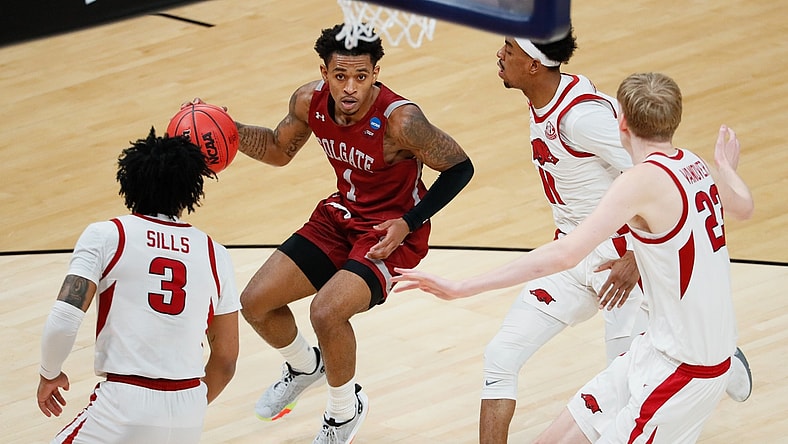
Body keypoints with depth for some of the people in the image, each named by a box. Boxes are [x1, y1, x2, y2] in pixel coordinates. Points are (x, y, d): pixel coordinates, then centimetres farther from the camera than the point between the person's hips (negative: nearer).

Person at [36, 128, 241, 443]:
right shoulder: (214, 254, 10)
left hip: (125, 407, -5)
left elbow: (63, 321, -11)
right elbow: (226, 359, 12)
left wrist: (50, 374, 8)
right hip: (189, 417, 5)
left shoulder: (105, 235, 0)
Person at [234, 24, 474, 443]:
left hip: (391, 233, -6)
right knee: (256, 302, 2)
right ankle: (304, 366, 34)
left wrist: (408, 223, -23)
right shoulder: (310, 101, -12)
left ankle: (346, 409, 2)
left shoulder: (400, 120, -30)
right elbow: (280, 150, 8)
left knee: (326, 312, -27)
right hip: (340, 216, 6)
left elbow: (460, 167, -17)